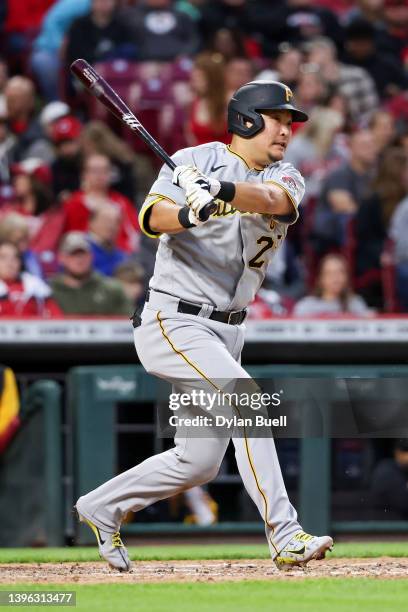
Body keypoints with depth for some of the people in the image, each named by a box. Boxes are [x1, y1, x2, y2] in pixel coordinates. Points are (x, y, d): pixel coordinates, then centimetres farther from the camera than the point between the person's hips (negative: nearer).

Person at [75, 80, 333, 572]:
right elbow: (151, 216, -20)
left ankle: (103, 508, 27)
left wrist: (221, 190, -40)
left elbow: (273, 200, -19)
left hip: (227, 330, 7)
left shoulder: (286, 179, 6)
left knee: (200, 461, 8)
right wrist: (189, 212, -43)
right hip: (171, 322, -7)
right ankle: (284, 535, -28)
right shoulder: (194, 161, -5)